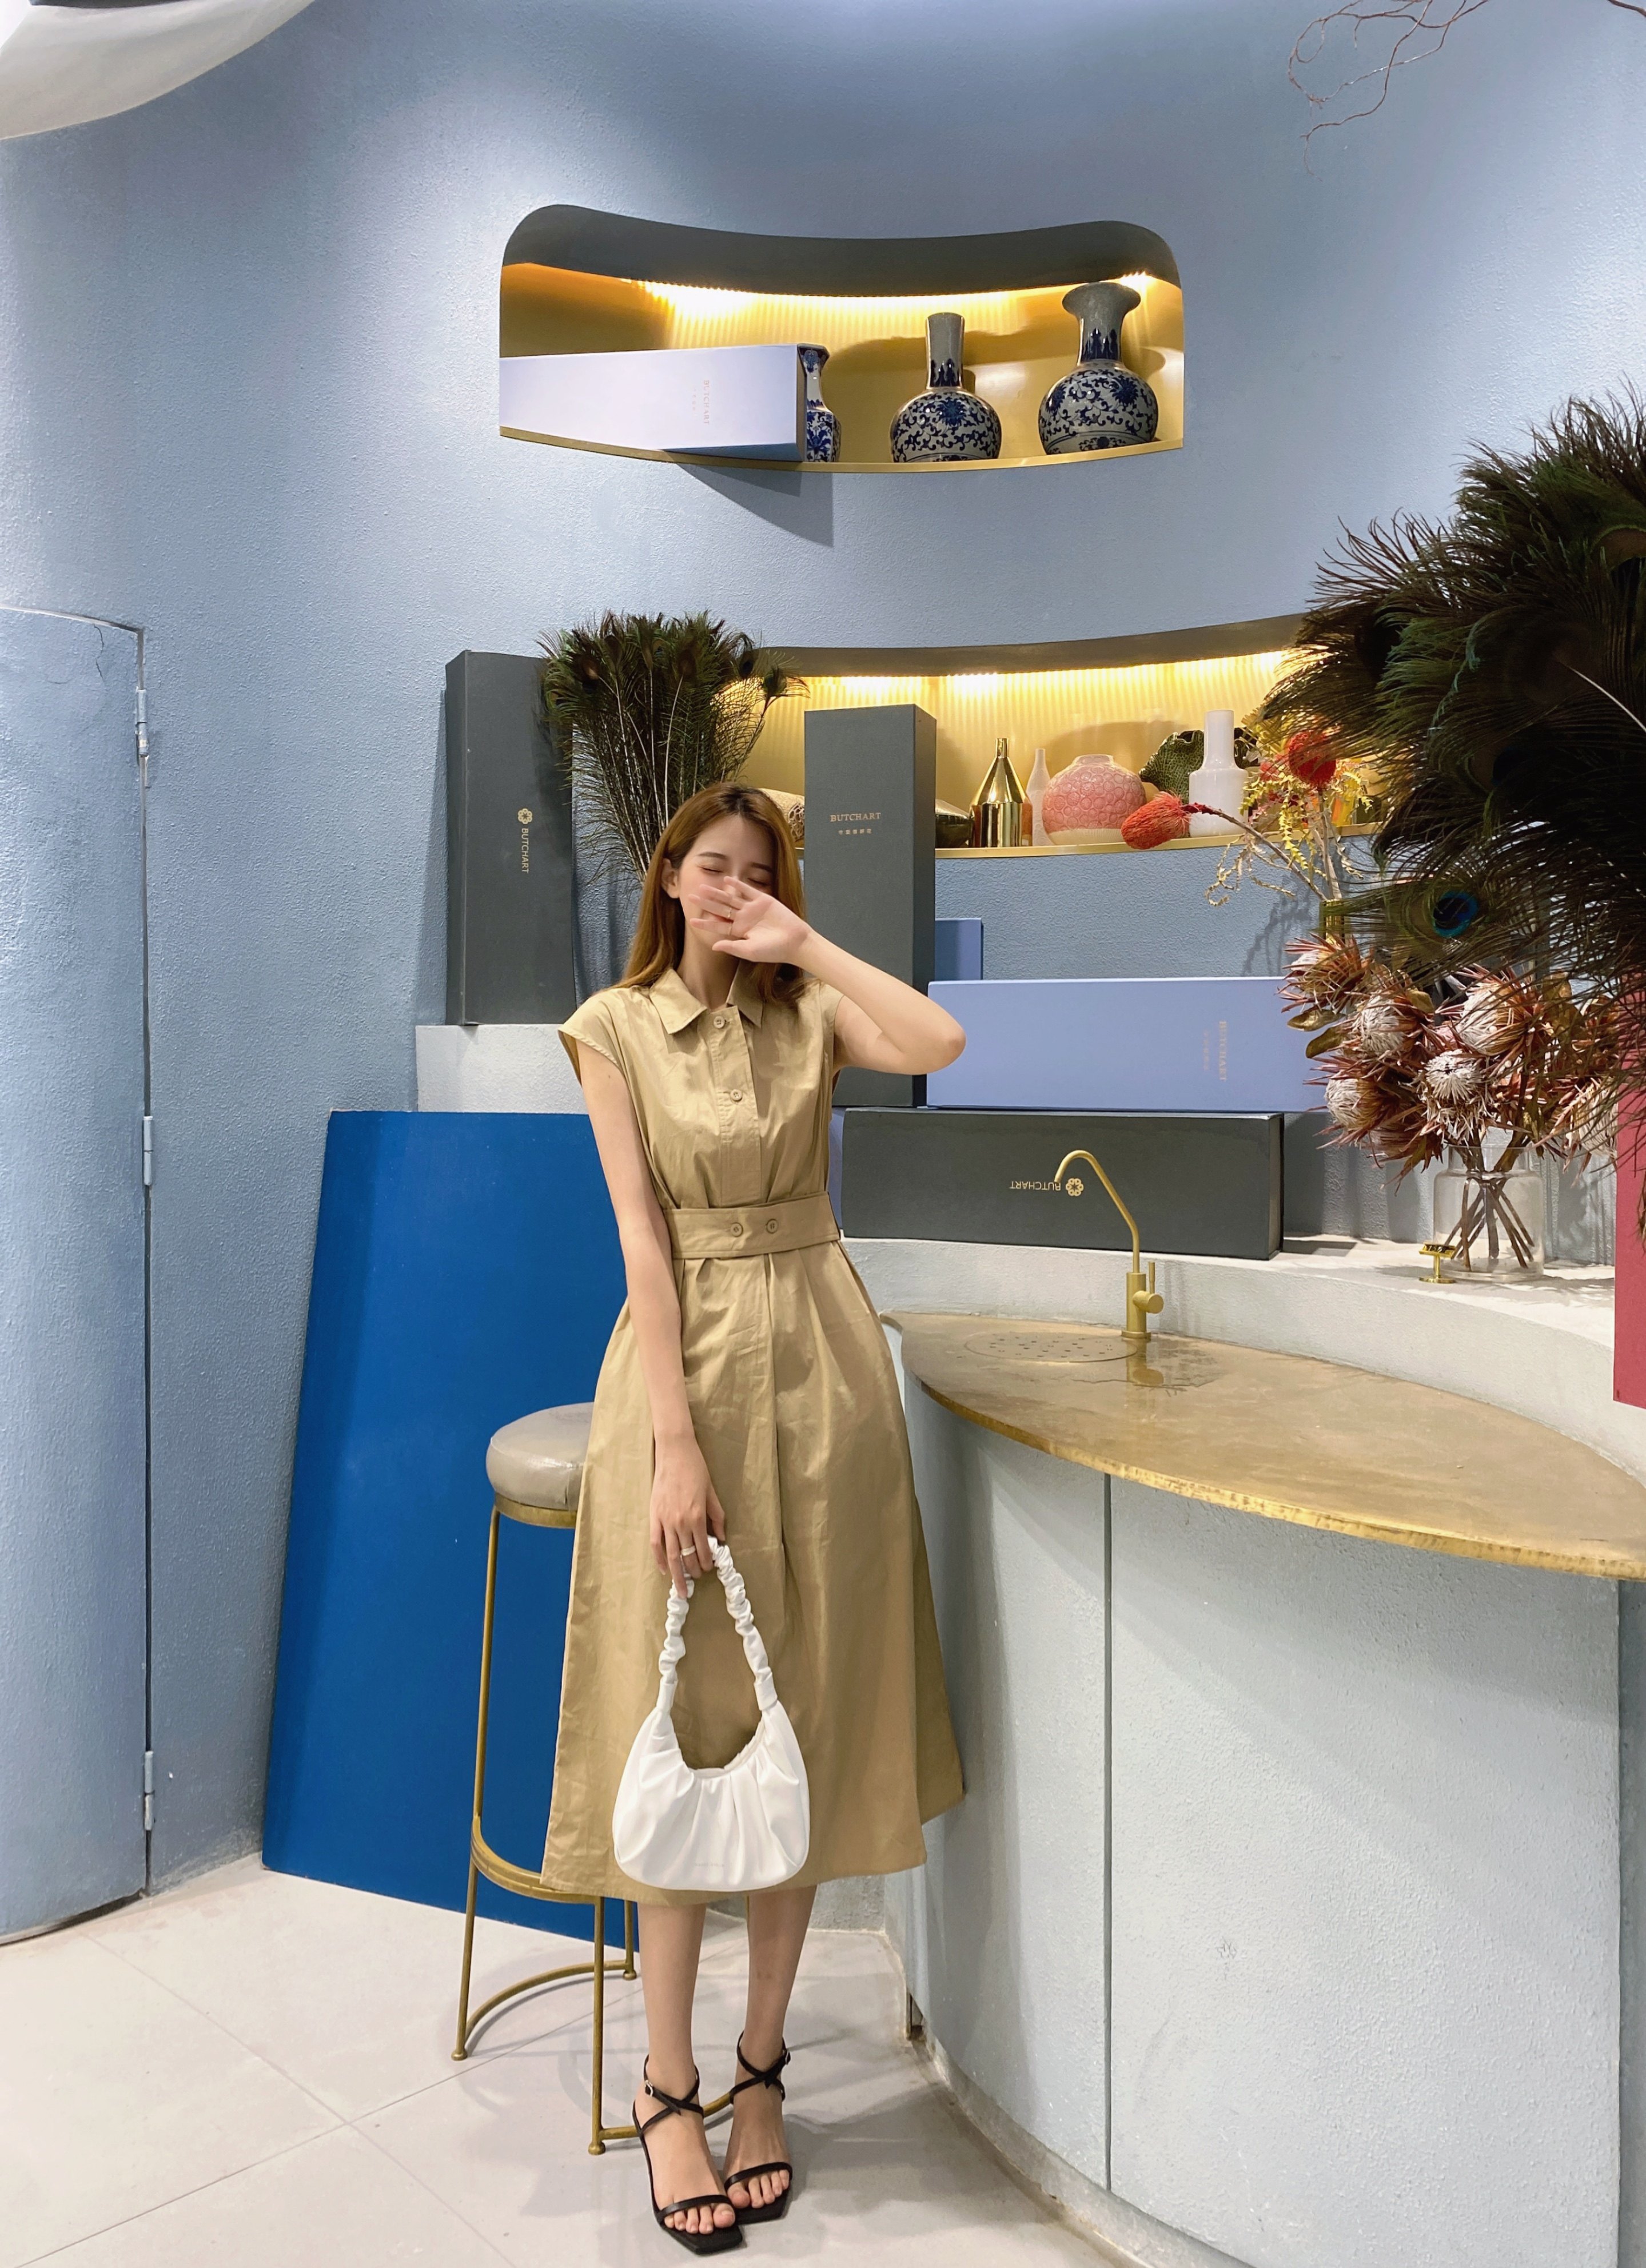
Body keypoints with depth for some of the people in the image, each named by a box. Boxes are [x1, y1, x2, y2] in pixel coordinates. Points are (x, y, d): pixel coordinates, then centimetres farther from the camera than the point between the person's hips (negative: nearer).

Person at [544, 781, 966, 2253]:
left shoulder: (811, 1012, 5)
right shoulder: (615, 1025, 0)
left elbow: (940, 1044, -17)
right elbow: (643, 1236, -9)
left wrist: (805, 943, -9)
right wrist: (678, 1441, -14)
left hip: (821, 1369, 3)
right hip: (688, 1369, -2)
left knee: (804, 1721, 9)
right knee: (691, 1720, 4)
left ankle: (761, 2065, 27)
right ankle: (669, 2085, 23)